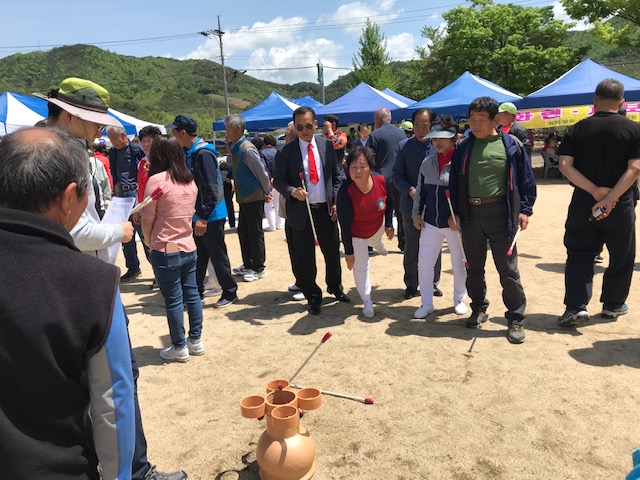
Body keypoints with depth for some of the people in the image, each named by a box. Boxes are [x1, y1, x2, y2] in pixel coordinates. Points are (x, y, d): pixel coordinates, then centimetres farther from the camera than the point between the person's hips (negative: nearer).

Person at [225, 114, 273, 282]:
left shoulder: (247, 149, -18)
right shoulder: (234, 147, 9)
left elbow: (262, 172, -16)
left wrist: (267, 193, -8)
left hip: (254, 197, -9)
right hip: (243, 197, 9)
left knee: (255, 232, 0)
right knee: (243, 231, 16)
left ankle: (259, 269, 12)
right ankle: (247, 265, 29)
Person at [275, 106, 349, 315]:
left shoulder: (327, 145, 4)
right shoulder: (286, 151, -4)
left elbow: (337, 175, 9)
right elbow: (278, 180, -2)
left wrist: (336, 201, 1)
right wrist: (292, 191, -22)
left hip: (326, 209, 3)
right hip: (300, 211, -2)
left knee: (332, 252, 15)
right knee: (304, 259, 7)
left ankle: (335, 287, 40)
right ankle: (313, 297, 26)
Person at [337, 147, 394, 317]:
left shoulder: (382, 180, -29)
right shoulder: (345, 192, -38)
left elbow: (389, 201, -5)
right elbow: (345, 225, -30)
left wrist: (389, 224, -2)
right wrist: (349, 252, -24)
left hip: (378, 226, 4)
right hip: (356, 234, -4)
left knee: (375, 242, 37)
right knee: (361, 266, -2)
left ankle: (378, 244, 78)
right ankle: (367, 302, 17)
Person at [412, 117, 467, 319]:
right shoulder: (427, 162, 6)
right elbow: (420, 190, 12)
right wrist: (416, 214, 7)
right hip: (430, 222, 5)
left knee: (459, 264, 11)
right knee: (424, 263, 5)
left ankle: (459, 300, 32)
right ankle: (427, 302, 20)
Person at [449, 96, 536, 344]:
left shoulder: (511, 145, -1)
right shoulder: (463, 147, 7)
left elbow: (525, 178, 2)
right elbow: (454, 181, 10)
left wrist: (525, 209, -4)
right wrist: (455, 212, 5)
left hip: (500, 212, -3)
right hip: (470, 213, 3)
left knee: (508, 269, 0)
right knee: (474, 267, 14)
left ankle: (516, 319, 13)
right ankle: (479, 309, 32)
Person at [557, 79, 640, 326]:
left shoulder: (577, 130, 0)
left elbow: (565, 165, -10)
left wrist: (595, 190, -12)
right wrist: (610, 198, -18)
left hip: (583, 204, 1)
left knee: (579, 255, 9)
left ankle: (576, 306, -1)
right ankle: (613, 305, 27)